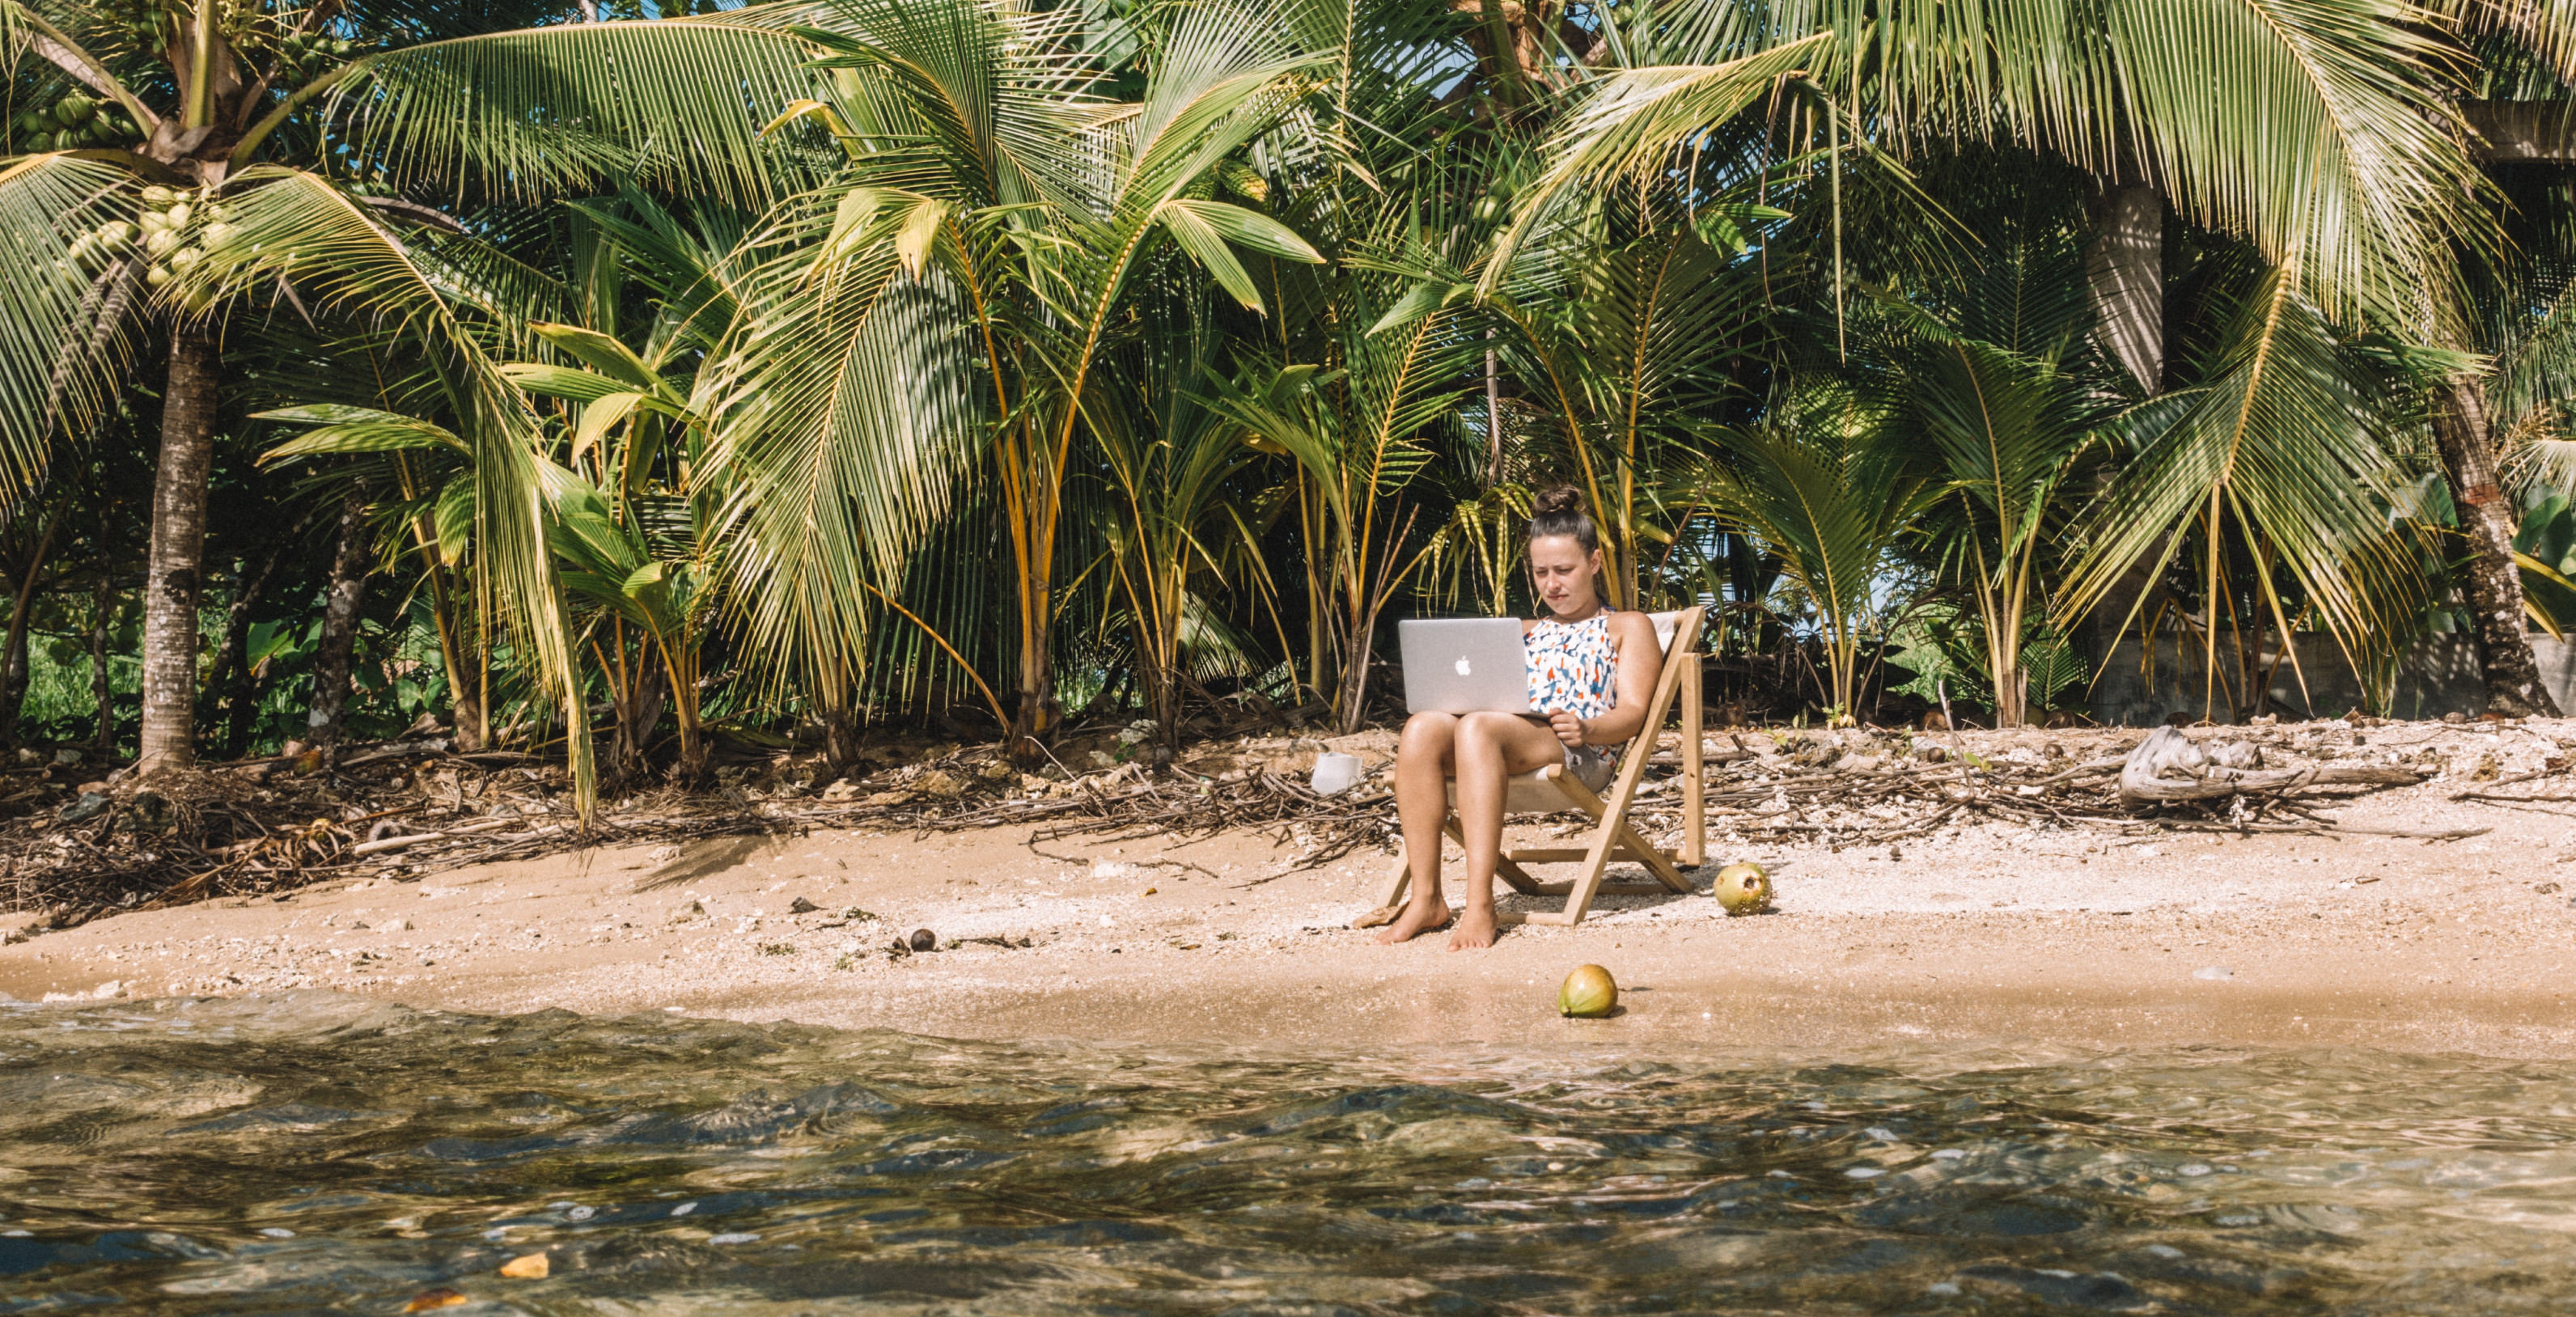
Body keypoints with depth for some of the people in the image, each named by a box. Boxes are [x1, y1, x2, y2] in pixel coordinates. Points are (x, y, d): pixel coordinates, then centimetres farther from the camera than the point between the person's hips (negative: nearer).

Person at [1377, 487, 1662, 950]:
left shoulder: (1628, 627, 19)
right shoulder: (1526, 633, 35)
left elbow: (1633, 712, 4)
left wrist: (1587, 729, -19)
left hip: (1580, 753, -5)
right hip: (1505, 740, 5)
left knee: (1477, 727, -38)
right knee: (1422, 728, -30)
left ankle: (1480, 903, -44)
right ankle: (1426, 898, -34)